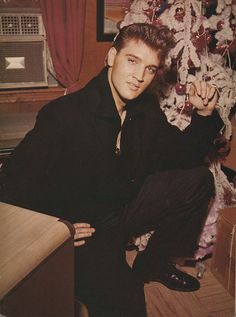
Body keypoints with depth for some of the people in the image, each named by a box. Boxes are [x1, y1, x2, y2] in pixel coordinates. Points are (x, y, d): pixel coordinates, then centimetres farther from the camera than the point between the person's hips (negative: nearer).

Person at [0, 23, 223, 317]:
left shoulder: (146, 108, -2)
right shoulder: (64, 114, -23)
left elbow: (182, 156, 6)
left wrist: (204, 114, -9)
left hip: (127, 208, 8)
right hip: (83, 230, -7)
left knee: (198, 179, 0)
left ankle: (154, 262, 13)